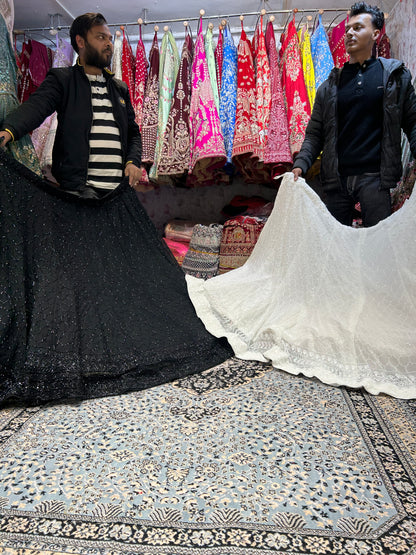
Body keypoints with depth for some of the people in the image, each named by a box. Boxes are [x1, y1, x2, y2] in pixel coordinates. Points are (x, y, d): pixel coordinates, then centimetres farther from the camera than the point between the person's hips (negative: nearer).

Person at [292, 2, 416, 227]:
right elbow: (315, 134, 9)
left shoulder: (395, 75, 8)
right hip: (337, 177, 2)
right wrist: (300, 164, -8)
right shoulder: (330, 85, 12)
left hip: (374, 176, -2)